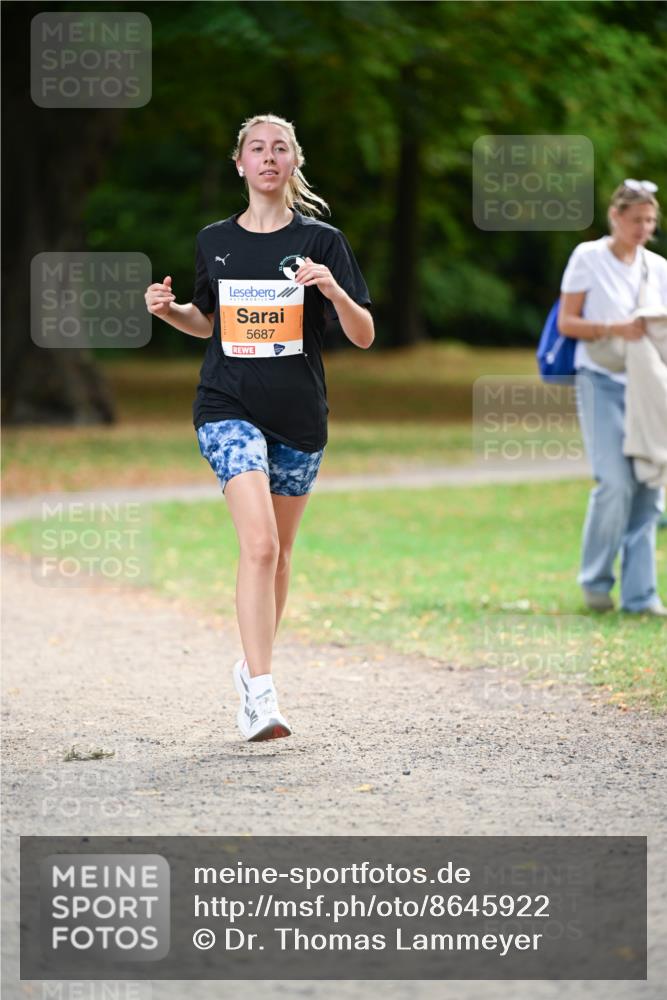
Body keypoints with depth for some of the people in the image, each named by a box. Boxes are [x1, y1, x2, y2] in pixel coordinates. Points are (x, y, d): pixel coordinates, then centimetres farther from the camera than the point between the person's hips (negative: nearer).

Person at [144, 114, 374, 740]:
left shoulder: (320, 241, 0)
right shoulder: (214, 241, 6)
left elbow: (363, 337, -3)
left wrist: (333, 290, -22)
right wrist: (168, 310, 0)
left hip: (298, 416, 1)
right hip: (229, 408, -1)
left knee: (278, 551, 13)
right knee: (259, 542, -19)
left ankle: (253, 664, 36)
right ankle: (261, 695, -23)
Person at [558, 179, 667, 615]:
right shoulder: (588, 257, -2)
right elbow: (567, 322, -4)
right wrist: (615, 328, -18)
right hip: (602, 382, -4)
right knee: (616, 482, -15)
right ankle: (595, 580, 3)